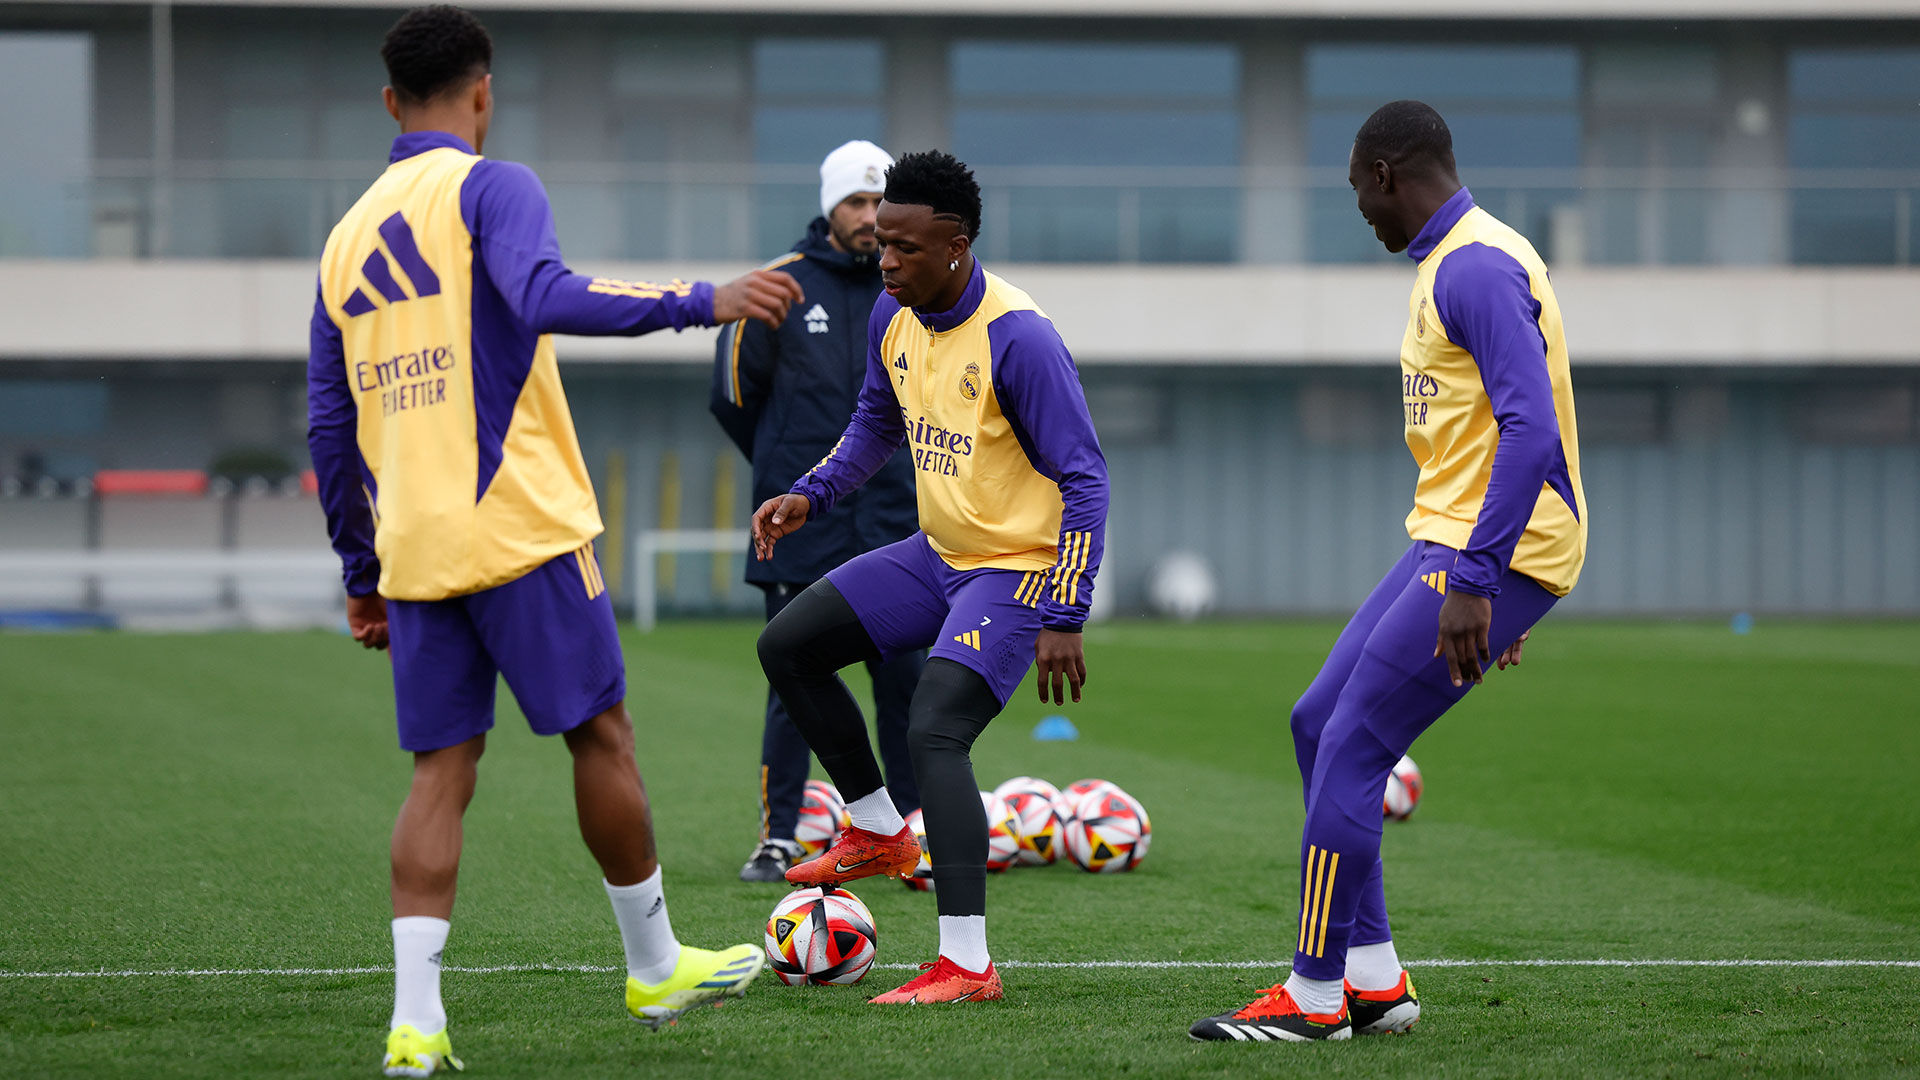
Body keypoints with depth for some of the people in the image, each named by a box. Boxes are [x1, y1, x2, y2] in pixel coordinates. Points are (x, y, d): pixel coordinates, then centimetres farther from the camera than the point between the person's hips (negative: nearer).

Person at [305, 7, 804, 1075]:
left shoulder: (349, 235, 16)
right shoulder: (489, 188, -4)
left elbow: (330, 427, 18)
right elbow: (544, 299, -25)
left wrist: (360, 571, 24)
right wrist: (700, 301, -21)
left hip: (412, 548, 6)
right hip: (519, 529, -6)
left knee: (442, 769, 5)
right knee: (601, 733, 8)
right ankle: (656, 965, 20)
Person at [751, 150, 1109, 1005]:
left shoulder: (1018, 339, -25)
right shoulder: (893, 318, -1)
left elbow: (1083, 482, -23)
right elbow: (877, 425, 20)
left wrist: (1063, 621, -27)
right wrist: (810, 497, 4)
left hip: (1019, 570, -9)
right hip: (938, 552, 9)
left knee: (933, 732, -24)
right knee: (787, 647, 10)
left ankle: (966, 963, -26)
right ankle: (879, 833, 23)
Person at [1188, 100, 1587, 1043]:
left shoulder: (1478, 267, -17)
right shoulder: (1450, 262, 17)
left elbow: (1531, 431, -26)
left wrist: (1474, 582, -29)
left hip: (1492, 551, -11)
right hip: (1449, 541, 11)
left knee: (1351, 747, -9)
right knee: (1318, 724, 11)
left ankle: (1315, 996, -1)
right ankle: (1373, 979, 15)